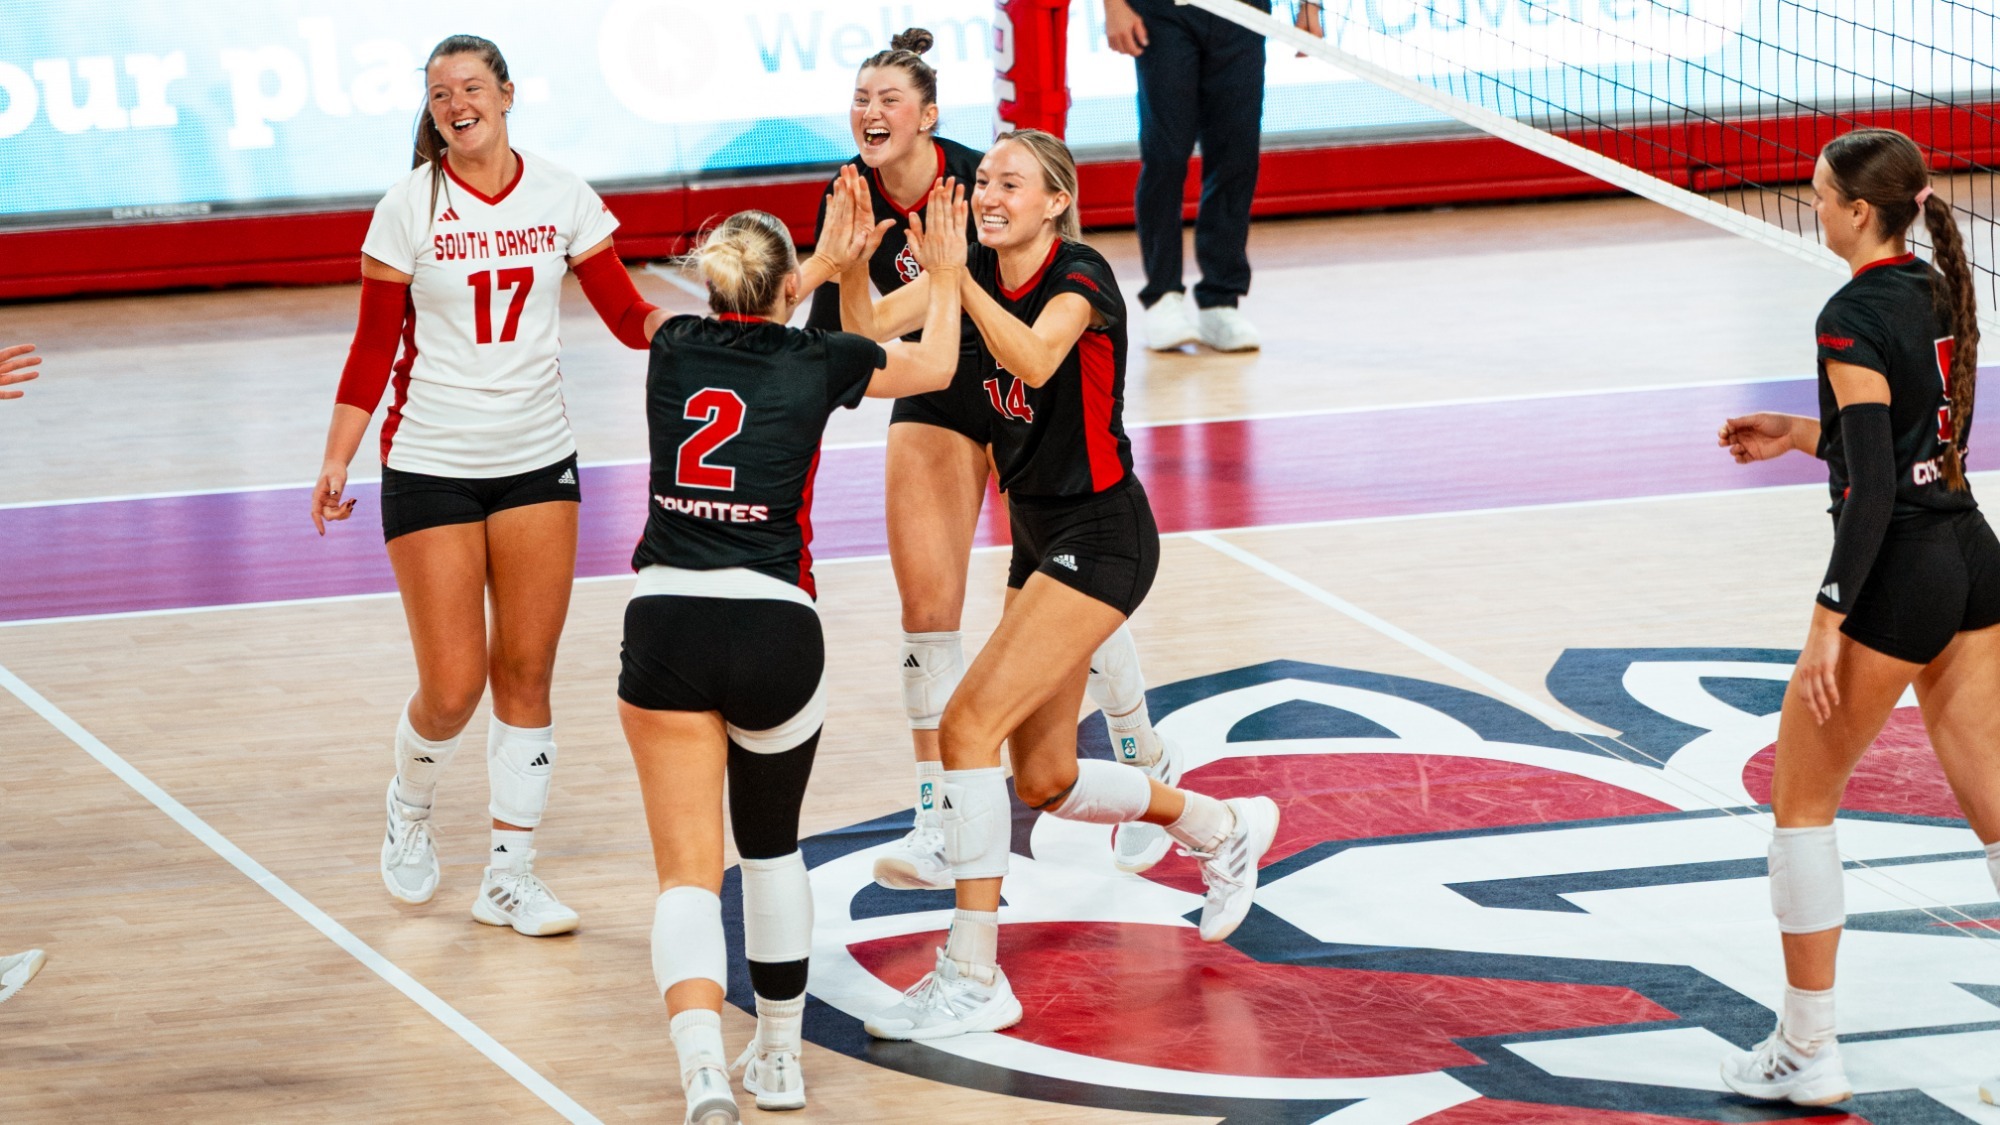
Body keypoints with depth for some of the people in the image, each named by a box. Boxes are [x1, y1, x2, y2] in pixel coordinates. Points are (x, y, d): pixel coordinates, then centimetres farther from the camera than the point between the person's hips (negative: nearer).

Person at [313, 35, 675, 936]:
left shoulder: (561, 198, 0)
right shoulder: (409, 206, -6)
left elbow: (625, 313, 2)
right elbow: (373, 346, -3)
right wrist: (336, 460, -9)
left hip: (537, 460, 2)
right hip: (431, 464, -2)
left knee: (526, 674, 2)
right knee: (453, 687, -5)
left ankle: (510, 876, 10)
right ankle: (409, 807, 27)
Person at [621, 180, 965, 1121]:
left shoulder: (675, 348, 8)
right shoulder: (816, 362, 2)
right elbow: (937, 365, 22)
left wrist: (831, 258, 42)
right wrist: (946, 276, 38)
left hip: (666, 623, 1)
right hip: (775, 629, -1)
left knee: (688, 872, -2)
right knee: (771, 848, 23)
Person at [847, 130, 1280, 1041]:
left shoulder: (1080, 276, -17)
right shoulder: (980, 266, 2)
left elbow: (1036, 358, -40)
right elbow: (865, 330, -12)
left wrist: (956, 280, -49)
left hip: (1101, 538, -9)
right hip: (1038, 537, 9)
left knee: (967, 726, -18)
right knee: (1045, 780, 14)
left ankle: (973, 976, -14)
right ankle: (1223, 829, 40)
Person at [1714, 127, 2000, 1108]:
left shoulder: (1854, 317, -16)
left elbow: (1874, 488, -21)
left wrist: (1828, 621, -19)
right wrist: (1805, 434, 21)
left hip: (1899, 575, -8)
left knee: (1801, 798, 7)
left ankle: (1807, 1053, 11)